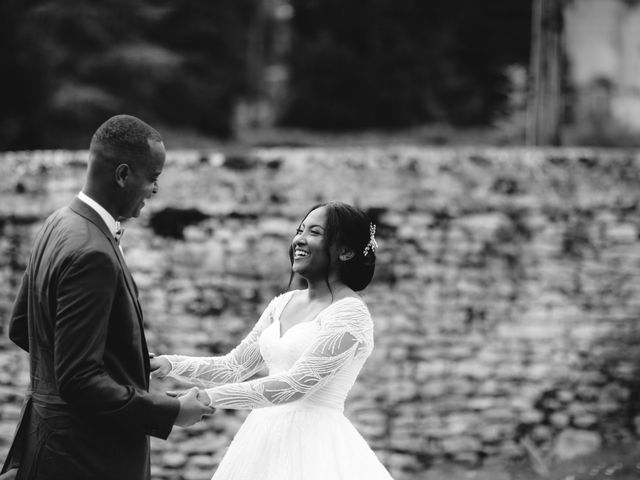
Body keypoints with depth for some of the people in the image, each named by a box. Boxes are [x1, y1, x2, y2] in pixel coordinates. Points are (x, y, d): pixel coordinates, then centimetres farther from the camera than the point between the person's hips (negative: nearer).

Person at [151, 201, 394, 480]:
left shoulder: (349, 313, -12)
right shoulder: (283, 304, 11)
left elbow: (296, 384, -19)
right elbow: (235, 367, 14)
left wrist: (209, 397, -20)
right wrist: (172, 364, -1)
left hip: (313, 445, -7)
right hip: (264, 438, 7)